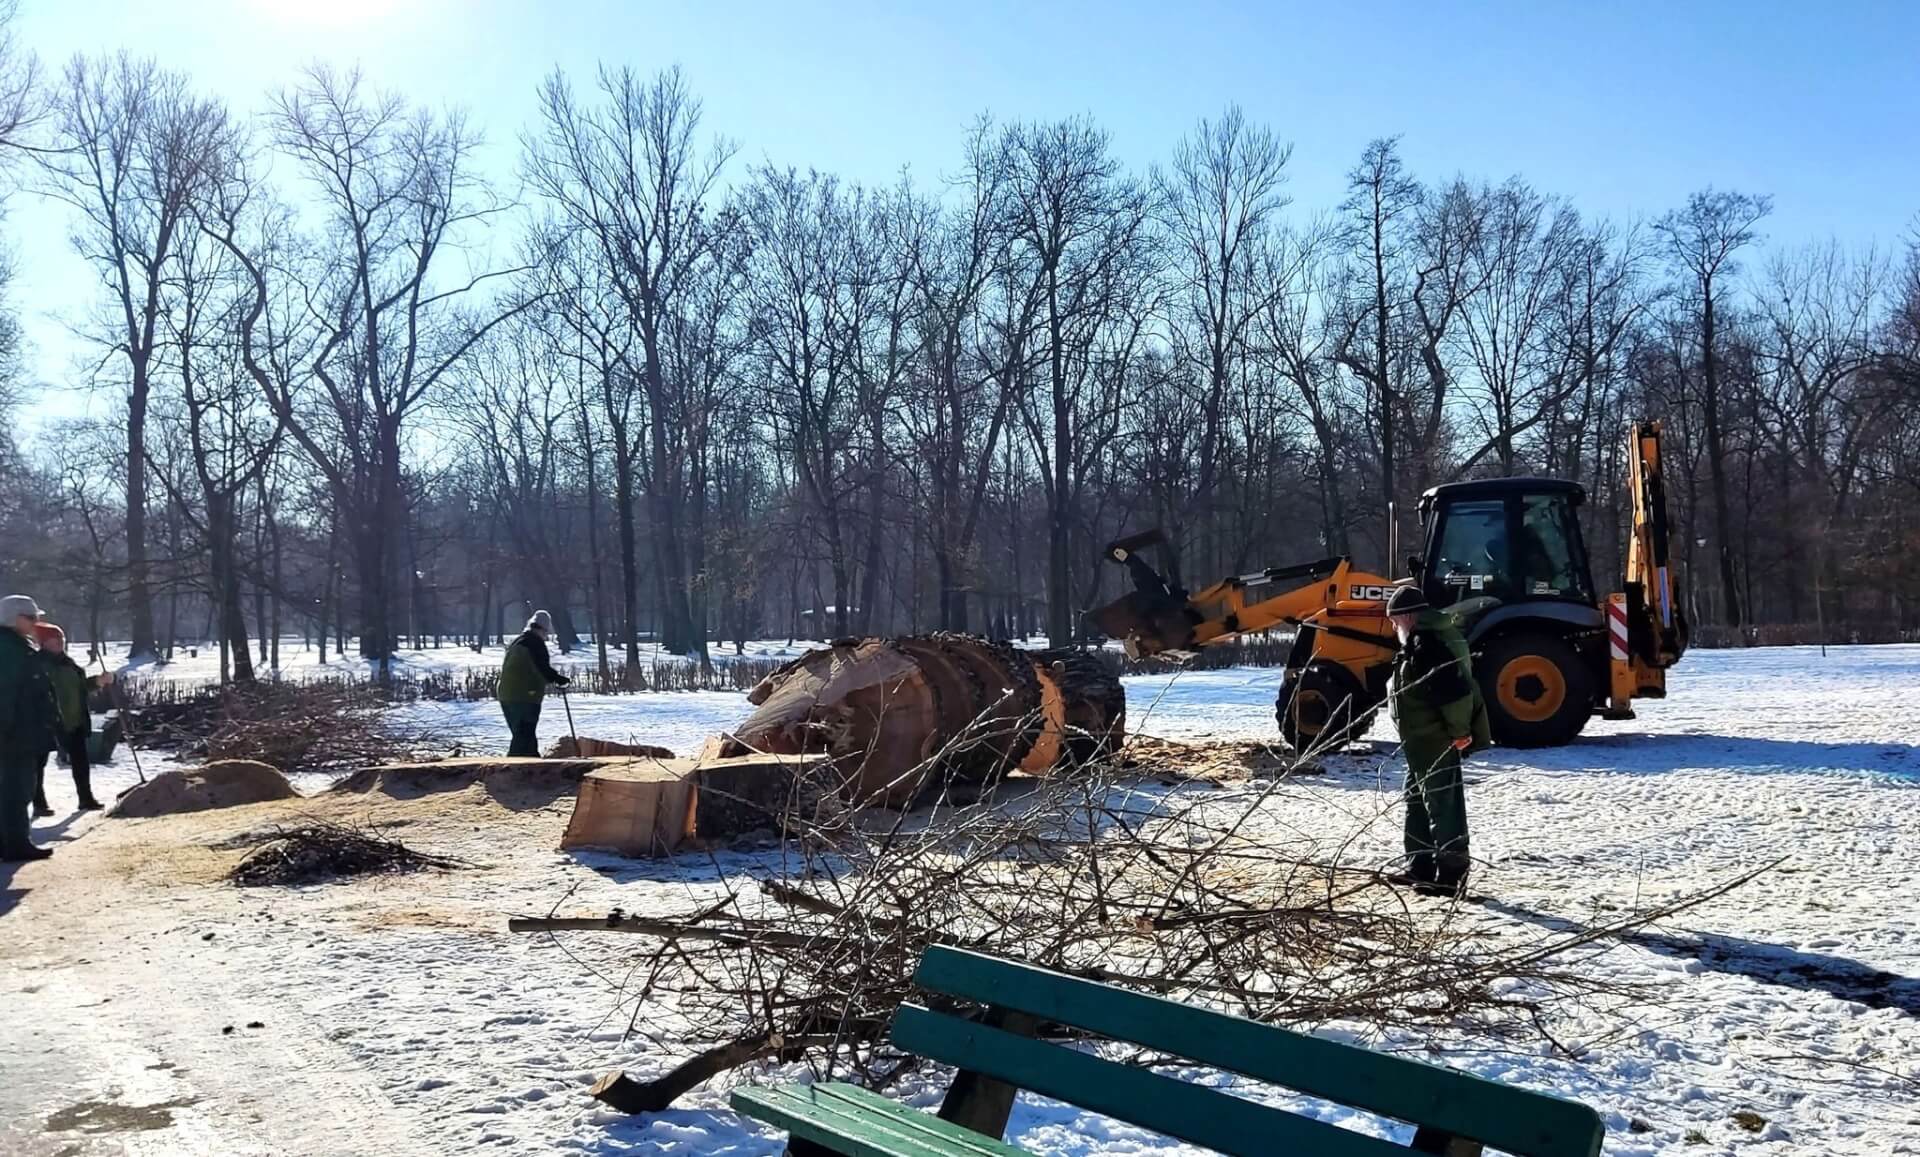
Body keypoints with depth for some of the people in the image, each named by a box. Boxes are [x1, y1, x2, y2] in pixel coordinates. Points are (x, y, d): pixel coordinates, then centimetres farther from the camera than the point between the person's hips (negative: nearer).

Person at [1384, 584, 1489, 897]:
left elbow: (1453, 688, -29)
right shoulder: (1423, 640, 15)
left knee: (1443, 806, -6)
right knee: (1418, 802, 19)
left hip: (1435, 743, -11)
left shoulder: (1426, 643, -21)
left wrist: (1459, 731, -21)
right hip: (1425, 743, 11)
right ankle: (1421, 866, 29)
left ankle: (1451, 876, 0)